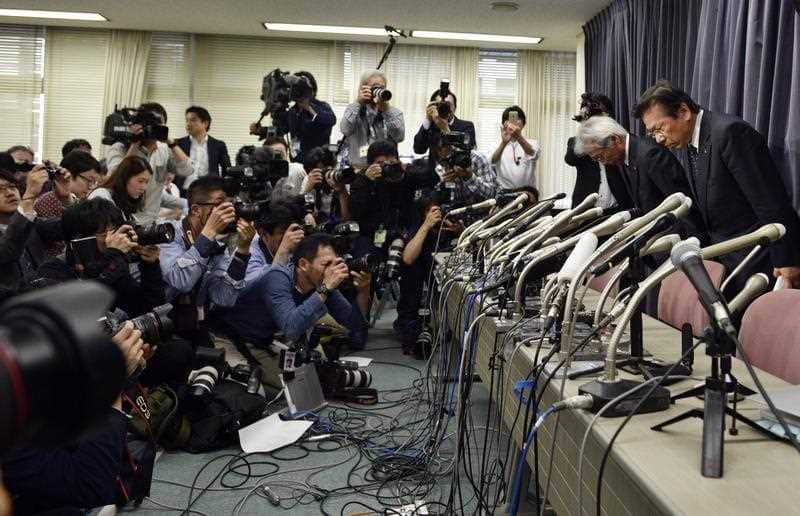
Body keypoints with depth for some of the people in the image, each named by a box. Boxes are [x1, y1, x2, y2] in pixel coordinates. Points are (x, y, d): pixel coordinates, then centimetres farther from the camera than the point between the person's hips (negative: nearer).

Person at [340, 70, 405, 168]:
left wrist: (386, 110, -17)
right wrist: (358, 103, -14)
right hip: (358, 168, 0)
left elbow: (399, 137, -10)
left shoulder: (395, 113, 8)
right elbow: (345, 130, -10)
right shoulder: (353, 110, 10)